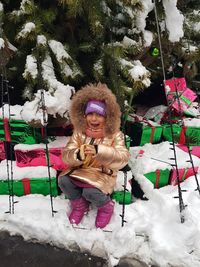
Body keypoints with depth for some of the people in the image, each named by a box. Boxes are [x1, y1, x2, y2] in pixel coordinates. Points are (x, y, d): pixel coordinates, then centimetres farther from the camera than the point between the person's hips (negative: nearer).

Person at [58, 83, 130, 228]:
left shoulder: (115, 135, -10)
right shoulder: (79, 132, -1)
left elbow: (123, 158, -23)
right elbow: (66, 155, -5)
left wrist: (99, 150, -39)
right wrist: (78, 155, -32)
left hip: (103, 173, -4)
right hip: (80, 169, 4)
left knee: (91, 192, -30)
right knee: (63, 180, -20)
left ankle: (106, 207, 8)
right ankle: (80, 205, 11)